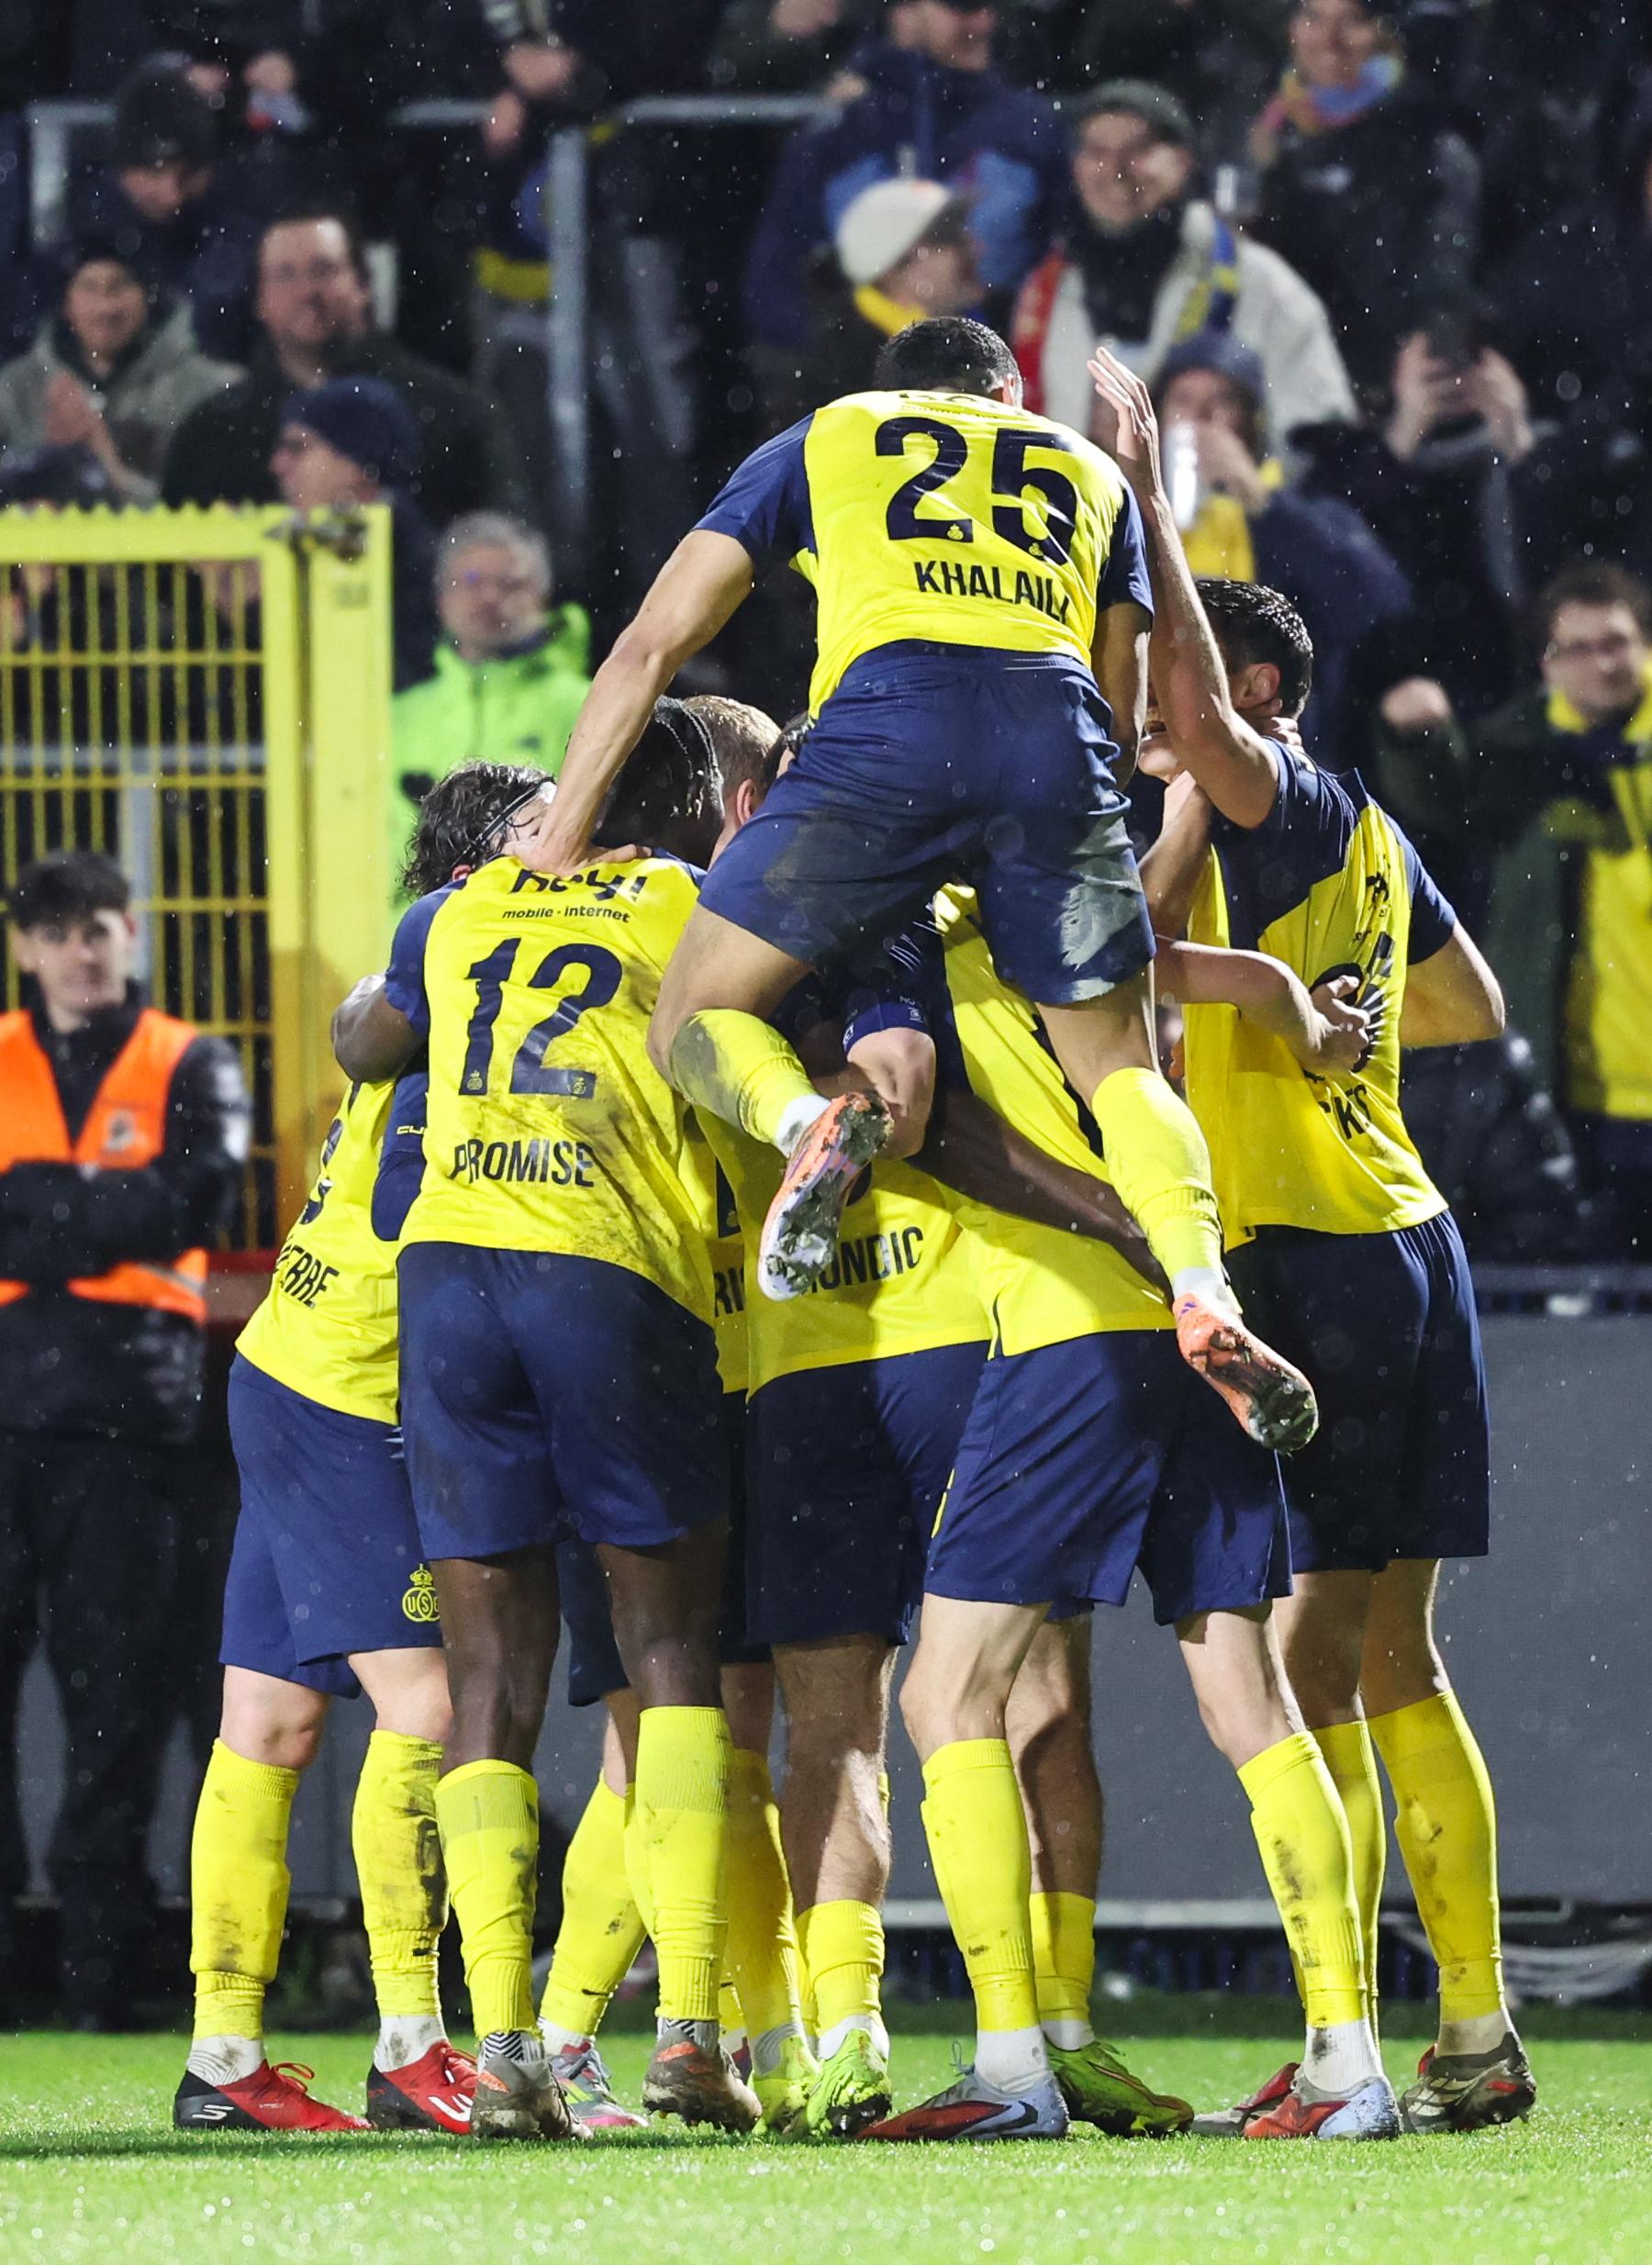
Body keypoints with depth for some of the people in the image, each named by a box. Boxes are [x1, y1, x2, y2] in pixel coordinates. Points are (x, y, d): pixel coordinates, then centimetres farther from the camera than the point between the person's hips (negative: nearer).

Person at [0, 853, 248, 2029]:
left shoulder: (190, 1069, 11)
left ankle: (102, 1963, 2)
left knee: (117, 1683, -1)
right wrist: (103, 1208, -9)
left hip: (129, 1402, -1)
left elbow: (193, 1203, -5)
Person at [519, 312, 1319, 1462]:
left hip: (890, 719, -2)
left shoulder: (823, 440, 29)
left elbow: (653, 644, 24)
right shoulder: (1093, 471, 34)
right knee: (1120, 1061, 13)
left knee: (697, 1020, 7)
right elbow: (1125, 712, 31)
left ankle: (807, 1122, -27)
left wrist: (561, 838, 29)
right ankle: (1205, 1293, -15)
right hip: (1061, 735, 2)